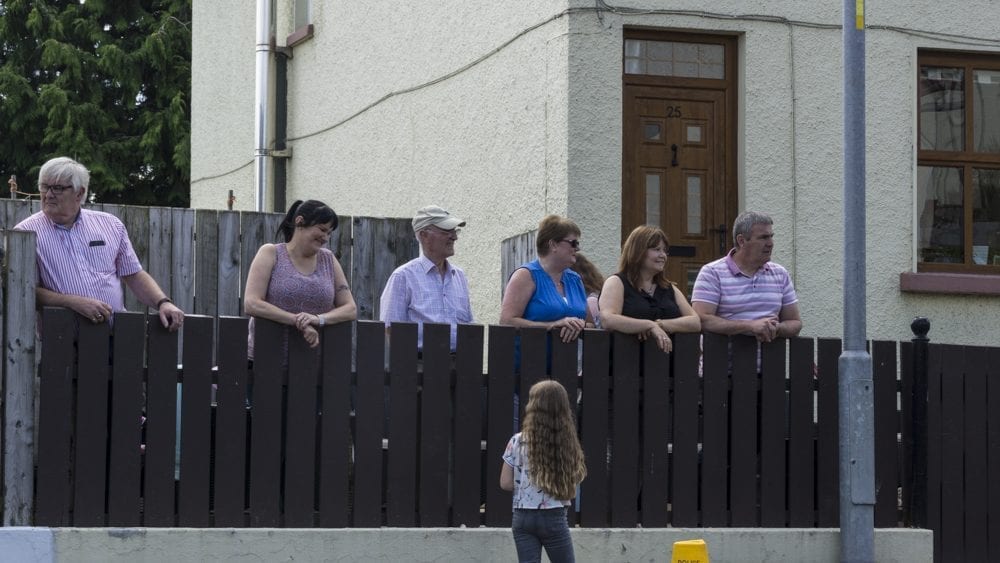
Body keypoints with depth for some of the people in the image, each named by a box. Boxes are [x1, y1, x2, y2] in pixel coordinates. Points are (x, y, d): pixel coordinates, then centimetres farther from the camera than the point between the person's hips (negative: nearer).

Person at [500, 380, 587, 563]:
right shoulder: (567, 443, -3)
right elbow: (571, 488, -1)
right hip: (554, 518, 0)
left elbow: (505, 483, -1)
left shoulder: (518, 442, -5)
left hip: (523, 518, 0)